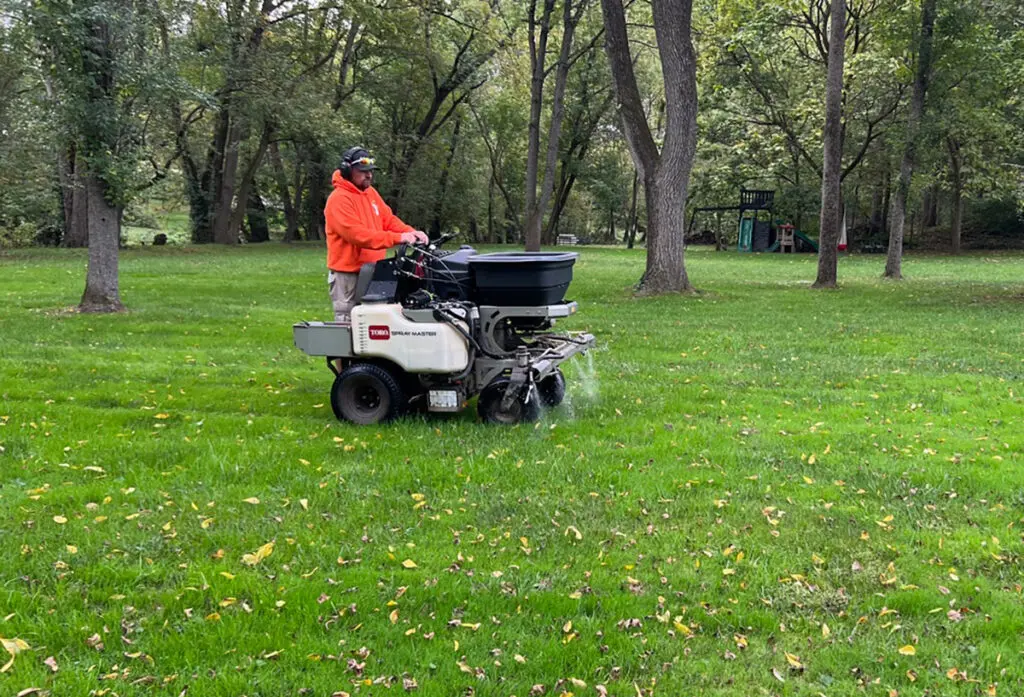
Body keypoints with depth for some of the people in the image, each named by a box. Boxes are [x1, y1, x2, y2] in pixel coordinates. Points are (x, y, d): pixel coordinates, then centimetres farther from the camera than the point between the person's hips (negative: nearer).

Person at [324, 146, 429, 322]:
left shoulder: (370, 192, 12)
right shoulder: (339, 199, -15)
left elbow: (388, 219, 11)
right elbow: (357, 234, -25)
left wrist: (411, 233, -10)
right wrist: (397, 238, -29)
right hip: (348, 274, -8)